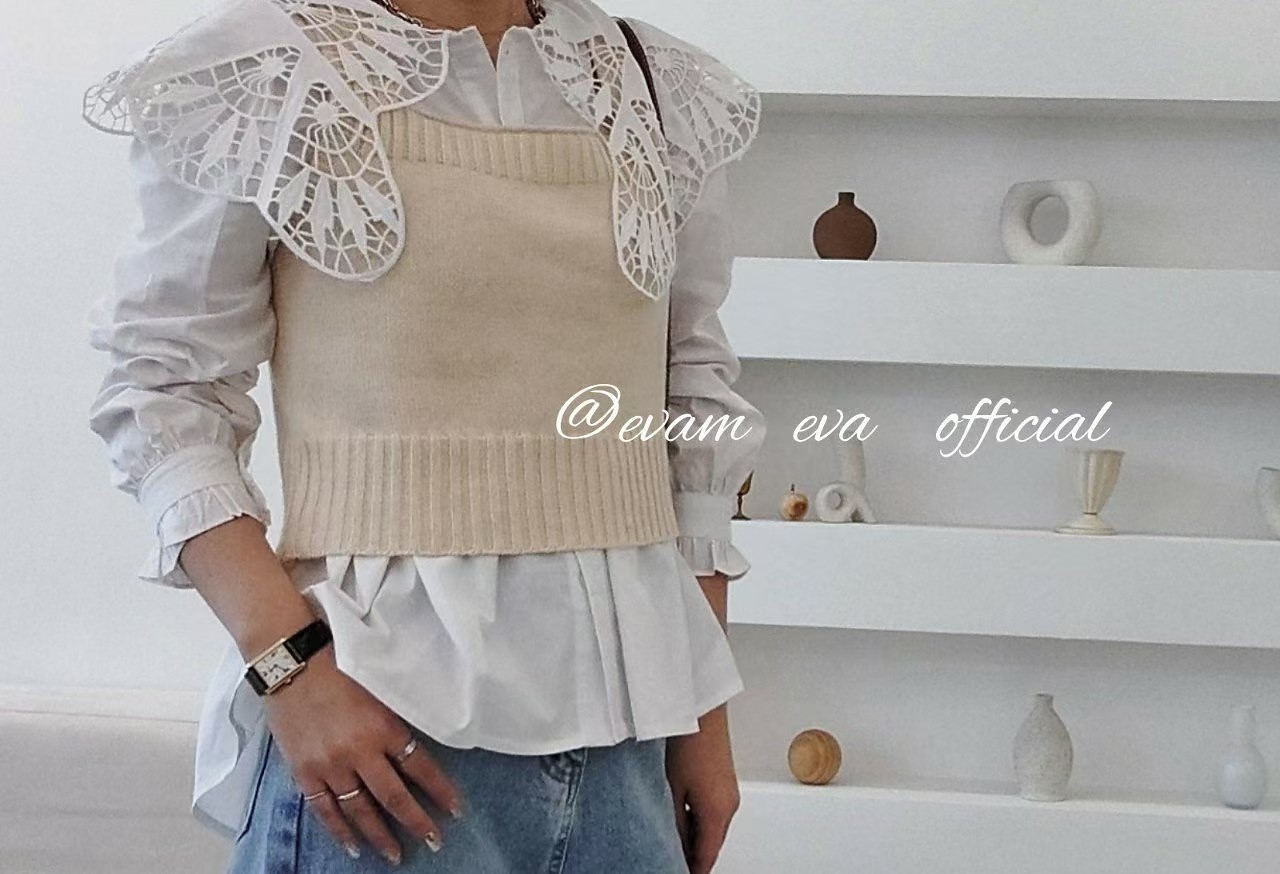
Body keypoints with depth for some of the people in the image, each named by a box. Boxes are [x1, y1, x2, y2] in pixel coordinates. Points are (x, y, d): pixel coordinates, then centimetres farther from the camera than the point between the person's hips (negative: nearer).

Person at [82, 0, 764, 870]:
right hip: (380, 707, -4)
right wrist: (290, 660, -15)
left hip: (619, 713, 4)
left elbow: (694, 406, 12)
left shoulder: (661, 94, 8)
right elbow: (166, 383, -4)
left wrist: (705, 716, 11)